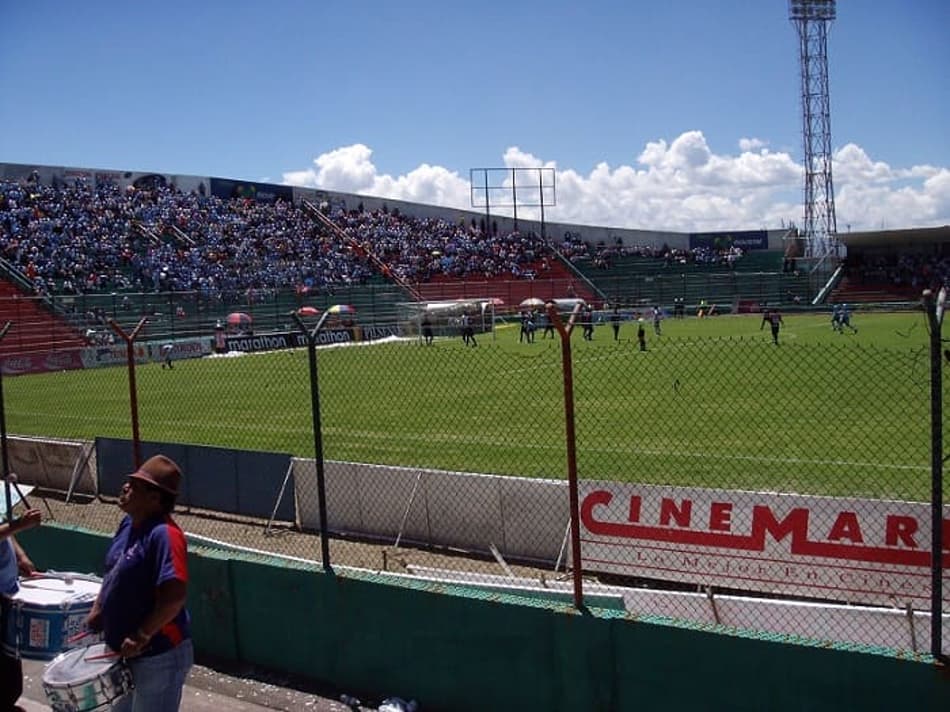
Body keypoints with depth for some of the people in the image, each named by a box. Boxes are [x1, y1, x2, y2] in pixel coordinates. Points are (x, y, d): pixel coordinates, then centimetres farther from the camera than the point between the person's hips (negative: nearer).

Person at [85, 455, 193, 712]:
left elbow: (174, 596, -31)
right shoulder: (128, 523, 3)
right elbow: (114, 571, 19)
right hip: (126, 652, 9)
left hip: (159, 655, -9)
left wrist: (141, 637, -26)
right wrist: (98, 609, 9)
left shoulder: (164, 534, -26)